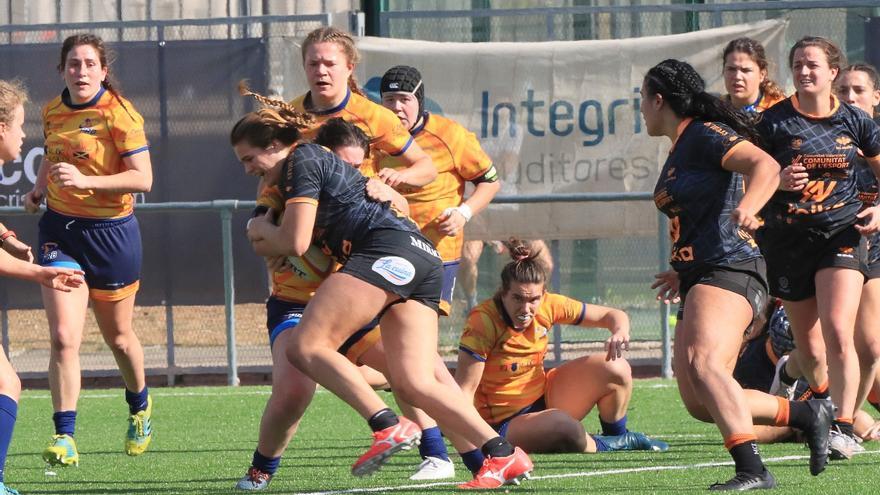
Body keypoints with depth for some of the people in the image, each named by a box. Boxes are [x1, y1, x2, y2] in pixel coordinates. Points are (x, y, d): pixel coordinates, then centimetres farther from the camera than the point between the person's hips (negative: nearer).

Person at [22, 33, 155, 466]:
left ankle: (140, 407, 44)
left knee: (118, 337, 15)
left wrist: (85, 182, -30)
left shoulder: (119, 114, -14)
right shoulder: (52, 113, 3)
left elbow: (143, 178, -20)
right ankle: (64, 437, -12)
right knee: (63, 337, -13)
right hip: (60, 230, 3)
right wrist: (38, 190, 5)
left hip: (111, 232, -3)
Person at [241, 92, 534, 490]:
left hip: (388, 250, -10)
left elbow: (296, 242, -4)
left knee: (305, 347, -14)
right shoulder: (329, 164, 33)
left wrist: (262, 232, 19)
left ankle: (389, 427, -27)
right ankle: (502, 453, -14)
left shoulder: (300, 160, 4)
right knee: (413, 383, -2)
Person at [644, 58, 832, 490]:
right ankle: (808, 414, 15)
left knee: (704, 364, -31)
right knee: (699, 403, 3)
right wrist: (682, 274, 40)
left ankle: (752, 470, -41)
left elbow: (766, 167, -23)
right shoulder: (679, 150, 22)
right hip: (698, 281, 10)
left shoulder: (706, 135, -8)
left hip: (729, 273, -10)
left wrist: (748, 206, -41)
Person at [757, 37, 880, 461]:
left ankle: (843, 427, -18)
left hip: (841, 235, -1)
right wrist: (779, 181, -18)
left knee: (838, 333, -19)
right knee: (808, 346, 7)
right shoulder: (774, 122, -1)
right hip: (788, 239, 1)